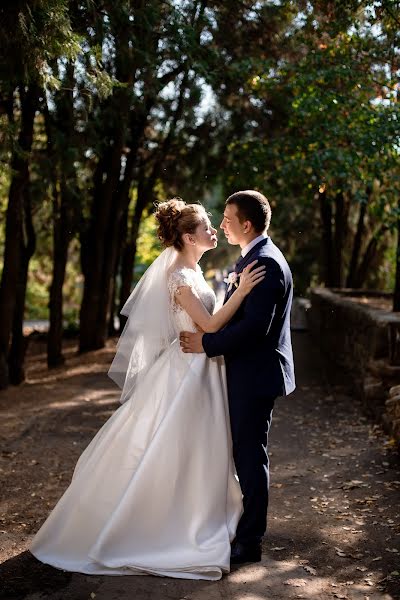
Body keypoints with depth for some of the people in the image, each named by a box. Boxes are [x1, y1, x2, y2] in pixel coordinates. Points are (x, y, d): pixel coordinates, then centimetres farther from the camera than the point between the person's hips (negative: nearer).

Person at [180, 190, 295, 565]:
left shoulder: (266, 263, -20)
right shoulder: (253, 258, 14)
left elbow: (255, 326, -27)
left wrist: (206, 344, -19)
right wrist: (209, 337, 11)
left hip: (255, 375, -10)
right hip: (247, 371, 10)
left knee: (250, 454, -1)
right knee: (245, 451, 18)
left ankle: (249, 543, 11)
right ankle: (246, 527, 32)